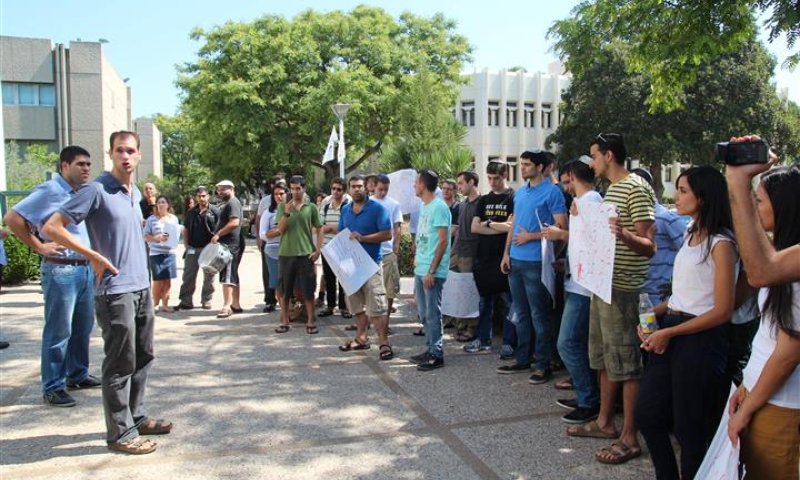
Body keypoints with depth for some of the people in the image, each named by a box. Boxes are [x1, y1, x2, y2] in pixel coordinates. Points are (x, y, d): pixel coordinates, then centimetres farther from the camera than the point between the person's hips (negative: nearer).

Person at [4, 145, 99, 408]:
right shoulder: (50, 191, -11)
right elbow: (12, 218, -14)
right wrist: (39, 247, -13)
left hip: (86, 268, 8)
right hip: (61, 271, -8)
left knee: (83, 327, 16)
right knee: (59, 332, -1)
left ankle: (77, 374, 30)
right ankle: (53, 388, 9)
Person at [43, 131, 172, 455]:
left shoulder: (136, 193, 12)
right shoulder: (97, 190, -12)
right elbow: (51, 227, -13)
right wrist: (94, 256, -15)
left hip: (142, 287, 8)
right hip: (115, 291, -8)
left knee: (143, 358, 16)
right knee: (121, 364, 0)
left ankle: (137, 417, 30)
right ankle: (120, 433, 11)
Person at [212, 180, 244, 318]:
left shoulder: (233, 203, -12)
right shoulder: (226, 204, 22)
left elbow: (234, 222, -24)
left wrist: (218, 234, -21)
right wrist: (217, 235, 16)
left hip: (230, 244, -11)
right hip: (226, 244, 11)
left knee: (227, 275, -14)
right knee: (233, 276, 13)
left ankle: (227, 306, -16)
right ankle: (236, 305, 19)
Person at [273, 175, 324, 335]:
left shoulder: (311, 207, 3)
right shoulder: (283, 207, 3)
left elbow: (319, 229, 6)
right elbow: (280, 229, -4)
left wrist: (318, 250, -3)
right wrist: (287, 213, -18)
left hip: (306, 253, 0)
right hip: (286, 254, 1)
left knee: (308, 290, 3)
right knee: (285, 290, 8)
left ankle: (311, 322, 12)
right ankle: (284, 321, 19)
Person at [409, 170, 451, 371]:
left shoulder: (439, 207, -14)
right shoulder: (425, 206, 14)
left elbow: (443, 241, -18)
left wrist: (431, 271, -19)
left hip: (432, 271, -9)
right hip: (420, 269, 9)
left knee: (432, 313, -2)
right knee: (423, 312, 15)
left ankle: (436, 355, 7)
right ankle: (430, 349, 26)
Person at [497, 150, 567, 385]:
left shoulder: (552, 192, -8)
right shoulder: (519, 193, 15)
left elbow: (561, 227, -12)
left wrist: (531, 237, -13)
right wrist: (506, 253, 11)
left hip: (536, 262, -7)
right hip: (515, 260, 7)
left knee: (538, 315, -1)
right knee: (521, 313, 14)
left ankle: (543, 365, 9)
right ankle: (522, 359, 25)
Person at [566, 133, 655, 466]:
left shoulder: (636, 188, -14)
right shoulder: (612, 189, 15)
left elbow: (649, 246, -20)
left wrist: (624, 235, -38)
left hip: (622, 288, -10)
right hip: (602, 282, 10)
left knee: (625, 362, -2)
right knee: (604, 356, 17)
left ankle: (629, 438, 9)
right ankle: (604, 422, 30)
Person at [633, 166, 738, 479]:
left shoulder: (720, 243, -14)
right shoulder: (691, 235, 11)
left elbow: (722, 311, -17)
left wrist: (669, 332, -16)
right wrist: (654, 313, 4)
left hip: (700, 340, -8)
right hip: (670, 332, 8)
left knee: (689, 429, 7)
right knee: (647, 414, 15)